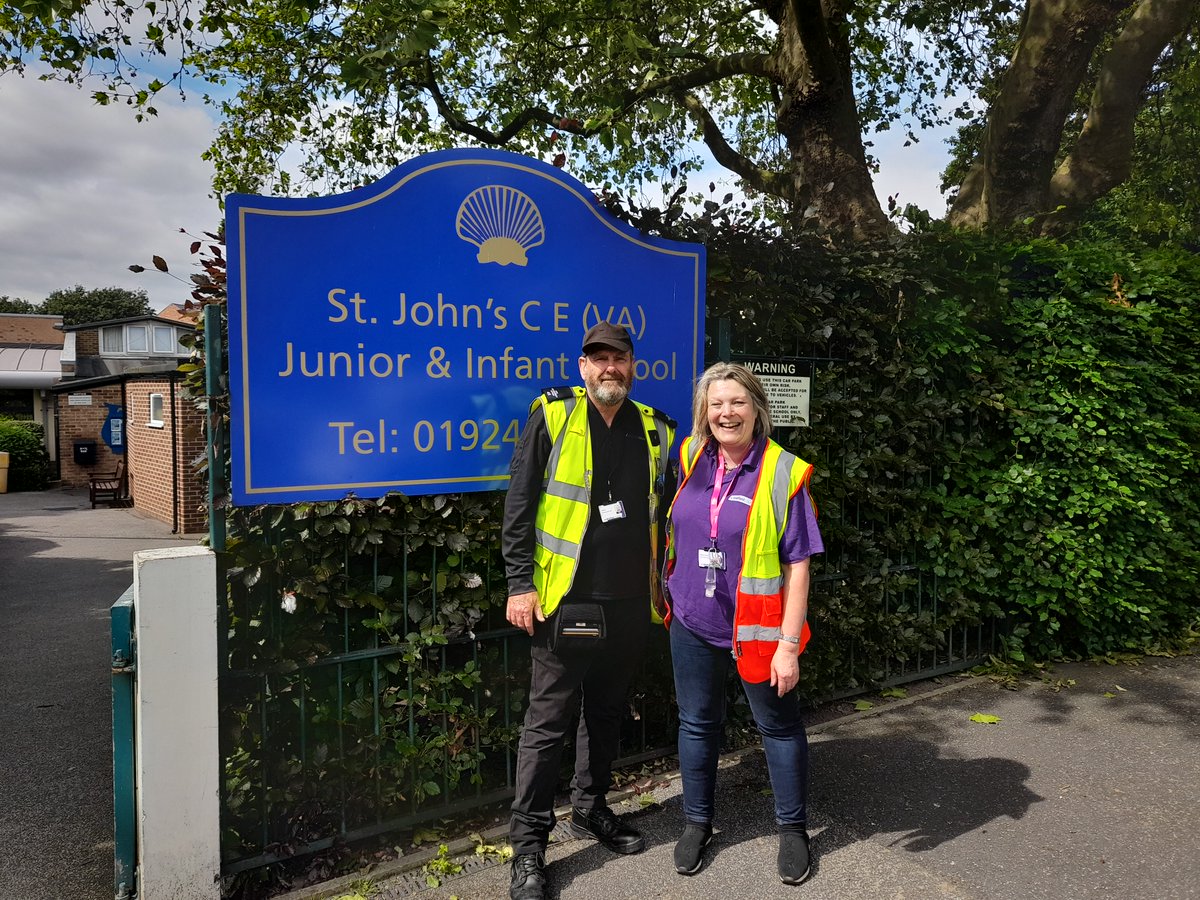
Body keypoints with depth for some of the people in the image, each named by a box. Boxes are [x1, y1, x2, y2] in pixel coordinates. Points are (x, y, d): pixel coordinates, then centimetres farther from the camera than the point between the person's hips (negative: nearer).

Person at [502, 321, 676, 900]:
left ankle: (590, 809, 38)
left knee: (606, 714, 19)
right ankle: (529, 844, 17)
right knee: (548, 722, 4)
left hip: (629, 603, 5)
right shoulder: (552, 416, -5)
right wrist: (520, 583, -11)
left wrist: (661, 582, 14)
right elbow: (519, 506, -6)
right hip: (566, 601, -4)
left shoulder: (654, 429, 7)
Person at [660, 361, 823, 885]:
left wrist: (789, 644, -15)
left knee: (779, 726, 13)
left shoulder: (783, 473, -14)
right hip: (691, 624, 4)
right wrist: (667, 591, 16)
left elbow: (797, 565, -14)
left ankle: (792, 827, 35)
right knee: (697, 724, 17)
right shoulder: (692, 460, -2)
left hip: (755, 630, -4)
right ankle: (697, 822, 37)